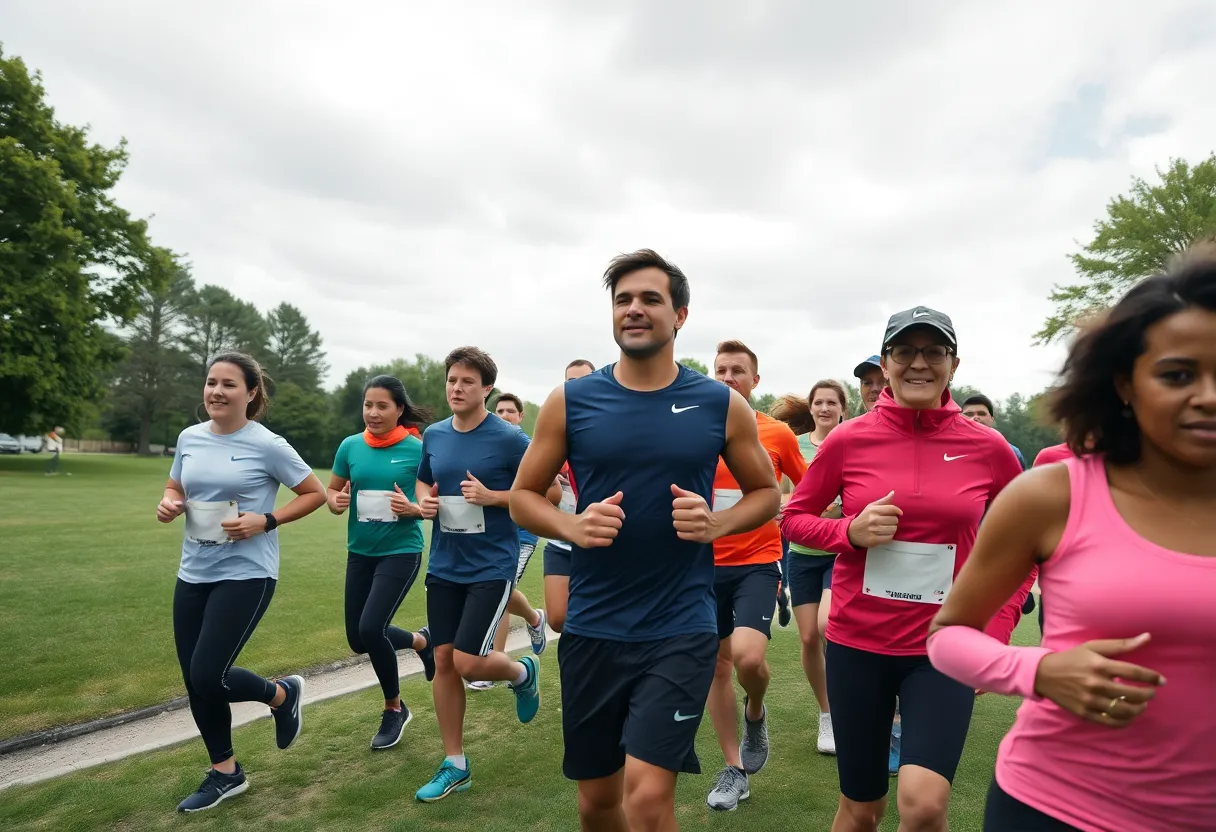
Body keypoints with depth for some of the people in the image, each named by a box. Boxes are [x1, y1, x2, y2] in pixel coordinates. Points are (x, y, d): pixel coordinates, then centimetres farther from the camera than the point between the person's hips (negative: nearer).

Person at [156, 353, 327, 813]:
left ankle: (283, 694, 21)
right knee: (194, 681, 10)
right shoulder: (189, 438, 4)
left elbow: (316, 493, -5)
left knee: (207, 676, -12)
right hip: (193, 573, 6)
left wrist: (266, 521, -17)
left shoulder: (267, 445, -12)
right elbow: (175, 488, 18)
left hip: (246, 575, -6)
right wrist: (168, 505, -5)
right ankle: (225, 772, 31)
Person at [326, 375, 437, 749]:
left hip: (401, 551, -5)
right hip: (360, 552, 5)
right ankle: (422, 641, 42)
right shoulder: (350, 446, -1)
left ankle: (394, 709, 13)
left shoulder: (417, 449, -11)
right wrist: (336, 502, -12)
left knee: (371, 628, -15)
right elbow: (331, 491, 10)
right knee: (359, 639, 10)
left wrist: (413, 509, -25)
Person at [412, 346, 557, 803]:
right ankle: (455, 765, 24)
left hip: (491, 566, -5)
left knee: (468, 662, -10)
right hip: (444, 566, 6)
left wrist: (492, 496, -21)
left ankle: (523, 672, 24)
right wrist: (425, 502, -2)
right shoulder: (433, 435, 4)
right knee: (444, 662, 8)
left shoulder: (509, 438, -13)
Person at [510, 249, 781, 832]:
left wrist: (715, 523, -12)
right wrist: (571, 526, -16)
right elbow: (523, 495, 5)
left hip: (681, 629, -2)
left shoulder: (722, 405, -2)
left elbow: (766, 493, 9)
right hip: (592, 629, 2)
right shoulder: (569, 402, -2)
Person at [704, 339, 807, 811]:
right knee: (717, 666, 9)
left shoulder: (778, 434, -2)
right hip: (706, 564, 2)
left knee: (747, 656, -20)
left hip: (757, 562, -2)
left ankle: (755, 712, 17)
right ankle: (734, 770, 27)